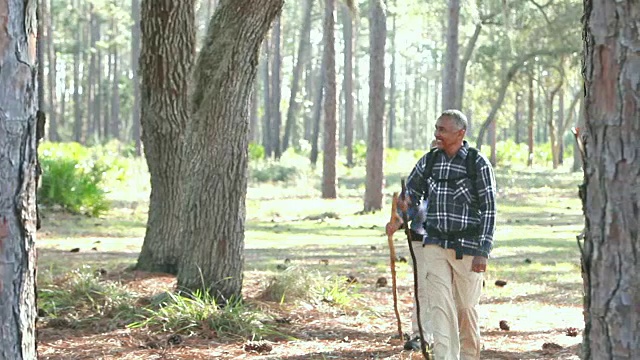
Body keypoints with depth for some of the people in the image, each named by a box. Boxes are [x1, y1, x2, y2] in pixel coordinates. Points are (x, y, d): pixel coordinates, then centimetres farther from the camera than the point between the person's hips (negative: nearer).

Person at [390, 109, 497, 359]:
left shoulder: (479, 164, -8)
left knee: (467, 307, 8)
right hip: (435, 245, 3)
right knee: (439, 306, -8)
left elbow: (489, 210, -9)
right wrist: (406, 203, -8)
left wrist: (483, 252, -15)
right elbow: (412, 193, 17)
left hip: (468, 248, -3)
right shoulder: (429, 161, 5)